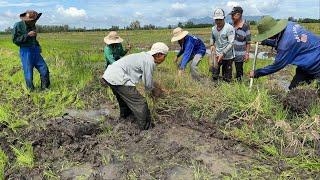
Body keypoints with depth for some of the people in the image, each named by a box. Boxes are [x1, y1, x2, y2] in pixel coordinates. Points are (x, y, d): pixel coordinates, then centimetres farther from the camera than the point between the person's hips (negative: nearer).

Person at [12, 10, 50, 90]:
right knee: (28, 73, 1)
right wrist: (27, 35, -20)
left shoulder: (32, 25, 9)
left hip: (35, 50, 6)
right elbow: (15, 40, -12)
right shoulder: (18, 26, -9)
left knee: (44, 69, 3)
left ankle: (45, 89, 16)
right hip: (26, 51, -6)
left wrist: (38, 47, 11)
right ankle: (31, 90, 16)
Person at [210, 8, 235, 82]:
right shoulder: (213, 28, 5)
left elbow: (231, 43, -16)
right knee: (214, 76, 4)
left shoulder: (229, 28, -12)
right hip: (217, 55, 4)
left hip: (227, 56, -4)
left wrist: (223, 54, -24)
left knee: (226, 79, 5)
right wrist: (212, 45, 4)